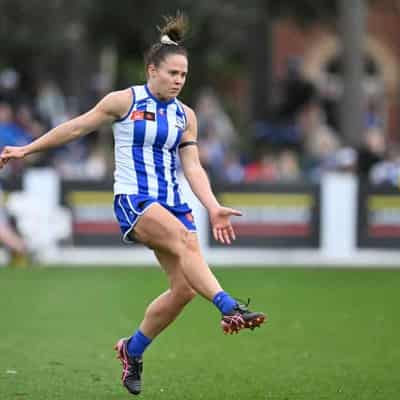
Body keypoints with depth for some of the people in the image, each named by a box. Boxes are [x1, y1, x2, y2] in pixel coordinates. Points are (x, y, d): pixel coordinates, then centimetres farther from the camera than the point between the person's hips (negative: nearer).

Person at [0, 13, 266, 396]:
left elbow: (193, 168, 8)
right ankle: (230, 308, -46)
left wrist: (213, 207, -6)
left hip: (171, 201, 5)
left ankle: (133, 349, 16)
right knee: (183, 239, -33)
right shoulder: (124, 101, -1)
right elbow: (76, 127, 8)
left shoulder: (185, 116, 11)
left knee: (185, 287, -6)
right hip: (133, 199, -5)